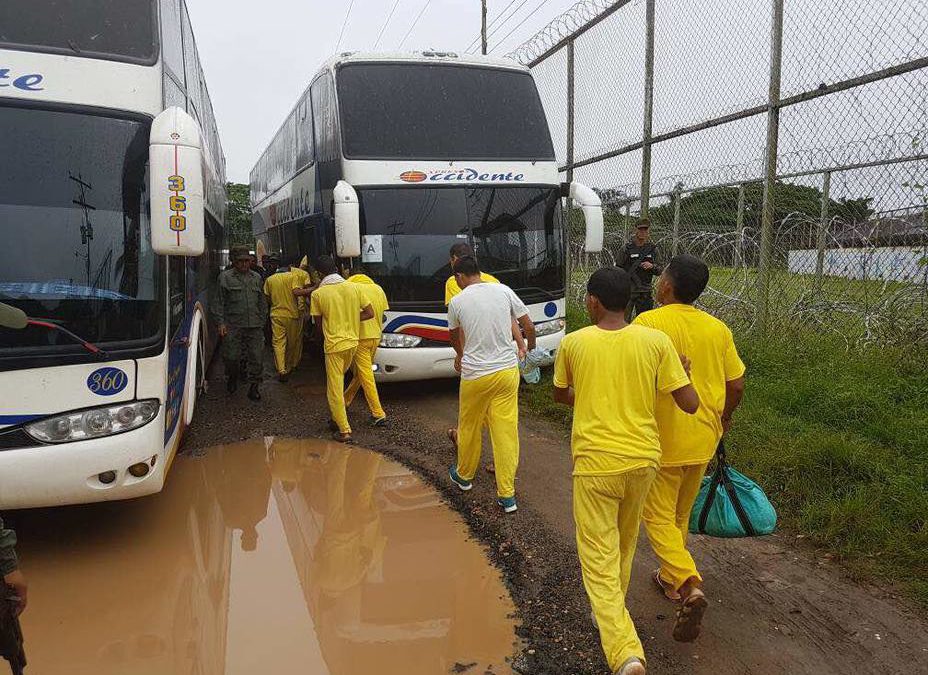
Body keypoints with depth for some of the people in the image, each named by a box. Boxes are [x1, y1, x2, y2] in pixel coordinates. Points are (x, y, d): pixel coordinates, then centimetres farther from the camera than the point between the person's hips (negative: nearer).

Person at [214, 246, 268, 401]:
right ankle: (233, 377, 32)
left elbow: (262, 302, 21)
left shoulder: (257, 277, 16)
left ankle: (254, 387, 11)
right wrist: (221, 323, -5)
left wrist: (262, 321, 15)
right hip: (233, 326, -2)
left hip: (255, 326, 3)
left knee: (257, 357, -1)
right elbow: (220, 302, 3)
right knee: (231, 356, 2)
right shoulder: (225, 277, 5)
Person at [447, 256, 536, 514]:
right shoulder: (504, 291, 0)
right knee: (507, 430, 5)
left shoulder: (457, 302, -3)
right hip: (507, 370, 2)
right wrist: (530, 350, 26)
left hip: (475, 375, -2)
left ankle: (464, 476, 40)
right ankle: (507, 495, 8)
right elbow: (529, 327, 5)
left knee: (469, 427, 18)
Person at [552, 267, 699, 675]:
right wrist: (683, 370, 14)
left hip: (595, 462, -3)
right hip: (643, 459, 3)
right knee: (624, 543, 26)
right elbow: (690, 404, -5)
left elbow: (560, 395, 11)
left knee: (600, 562, 2)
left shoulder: (573, 343, -6)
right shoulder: (656, 342, -6)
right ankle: (614, 612, 46)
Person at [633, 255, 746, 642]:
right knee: (681, 514, 23)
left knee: (659, 517, 7)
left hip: (661, 440, -5)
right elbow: (736, 384, 5)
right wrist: (723, 418, 23)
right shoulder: (718, 329, 1)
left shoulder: (648, 323, -16)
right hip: (702, 439, 6)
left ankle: (688, 585, -11)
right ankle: (671, 578, 38)